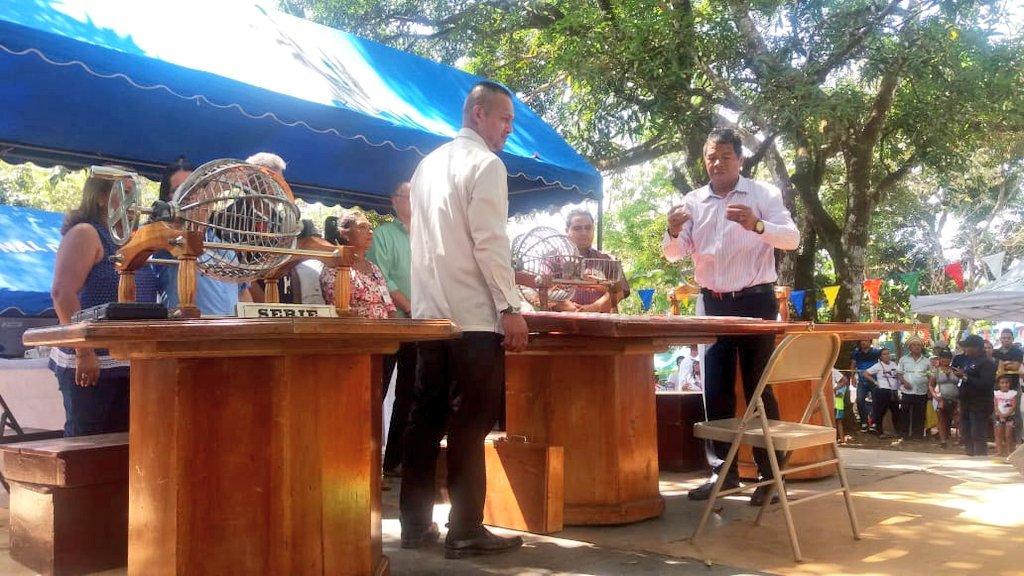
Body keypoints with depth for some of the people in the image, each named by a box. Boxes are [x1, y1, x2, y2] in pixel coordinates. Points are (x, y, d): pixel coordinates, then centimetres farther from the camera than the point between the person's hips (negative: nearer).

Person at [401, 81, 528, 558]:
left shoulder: (427, 164, 18)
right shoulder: (485, 164, -7)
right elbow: (489, 242, -16)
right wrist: (510, 307, -14)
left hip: (429, 313, 8)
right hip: (473, 315, -8)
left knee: (425, 417, 10)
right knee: (470, 423, -3)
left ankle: (415, 523, 17)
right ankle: (465, 530, 3)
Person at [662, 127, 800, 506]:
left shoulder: (763, 194, -1)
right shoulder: (693, 202, 6)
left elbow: (792, 238, -12)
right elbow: (674, 255, 2)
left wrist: (757, 225, -31)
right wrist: (673, 233, -21)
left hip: (755, 302, -3)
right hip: (713, 304, 3)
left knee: (759, 388, 0)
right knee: (715, 390, 5)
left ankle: (770, 474, 9)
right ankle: (722, 470, 16)